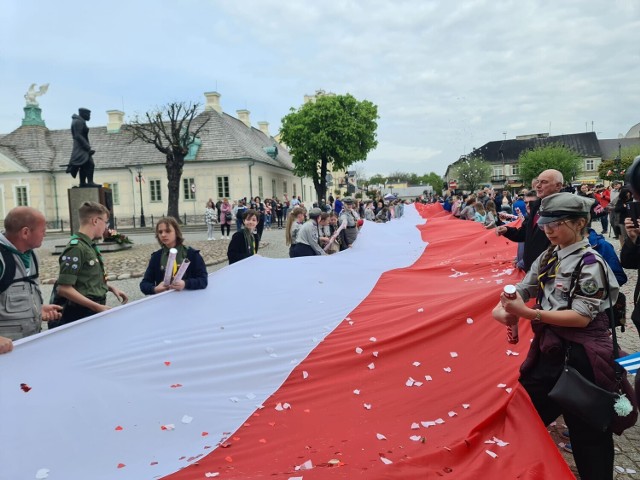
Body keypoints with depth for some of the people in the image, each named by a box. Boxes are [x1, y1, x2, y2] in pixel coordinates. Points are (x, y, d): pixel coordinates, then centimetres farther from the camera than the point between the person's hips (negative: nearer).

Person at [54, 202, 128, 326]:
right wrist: (97, 307, -24)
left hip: (96, 311, 8)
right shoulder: (76, 248, -18)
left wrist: (111, 288, 9)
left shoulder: (90, 246, 8)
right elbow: (64, 289, -22)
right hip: (82, 315, -8)